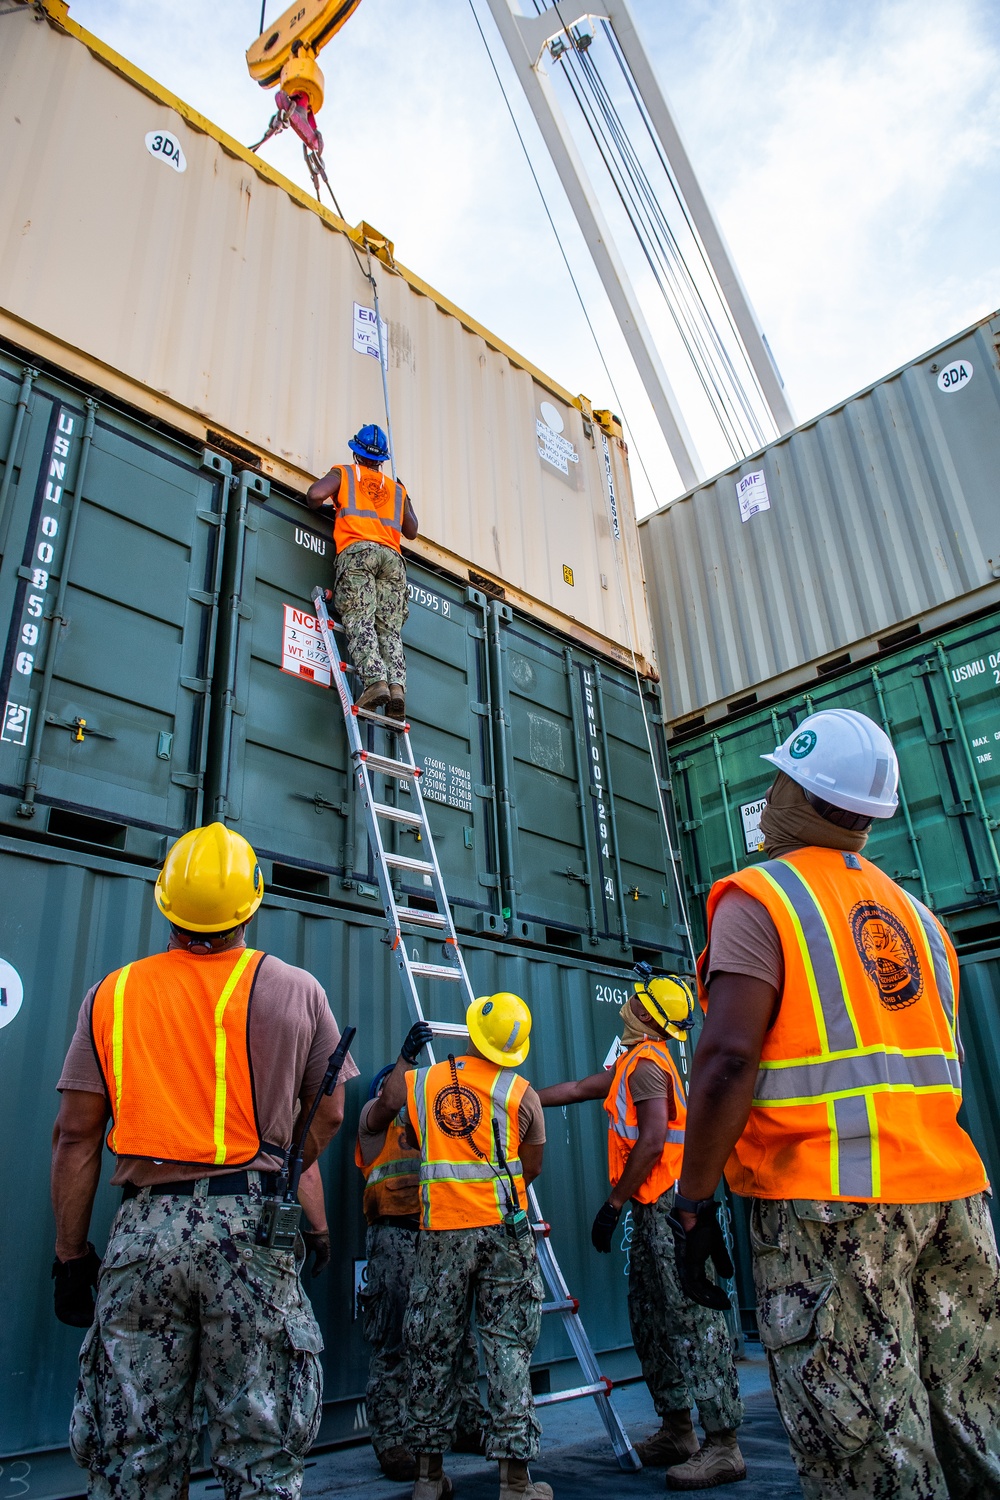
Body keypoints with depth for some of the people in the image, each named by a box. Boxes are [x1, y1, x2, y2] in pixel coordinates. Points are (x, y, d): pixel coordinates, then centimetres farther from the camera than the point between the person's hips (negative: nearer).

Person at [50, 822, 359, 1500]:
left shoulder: (112, 994, 2)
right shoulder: (297, 990, -1)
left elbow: (76, 1135, 3)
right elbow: (328, 1116, 6)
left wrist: (71, 1254, 10)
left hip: (143, 1232, 2)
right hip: (252, 1228, -1)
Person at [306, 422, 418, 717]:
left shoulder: (343, 473, 20)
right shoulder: (397, 488, 30)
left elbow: (315, 495, 2)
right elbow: (411, 531, 31)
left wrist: (321, 505, 25)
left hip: (356, 550, -3)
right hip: (391, 555, 3)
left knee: (359, 620, -15)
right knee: (389, 627, -5)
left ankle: (374, 680, -35)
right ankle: (397, 685, -25)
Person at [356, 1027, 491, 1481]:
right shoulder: (375, 1117, 8)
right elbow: (390, 1101, -13)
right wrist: (406, 1055, -19)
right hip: (396, 1235, -6)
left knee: (459, 1336, 9)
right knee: (393, 1343, -5)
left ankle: (469, 1425, 19)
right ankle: (390, 1440, 2)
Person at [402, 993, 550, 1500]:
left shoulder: (418, 1083, 2)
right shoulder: (521, 1094, -2)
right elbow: (532, 1167, 7)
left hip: (441, 1232, 2)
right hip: (504, 1230, -2)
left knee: (434, 1350, 13)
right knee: (508, 1347, 6)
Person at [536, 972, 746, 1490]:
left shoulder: (645, 1062, -13)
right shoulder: (634, 1062, 18)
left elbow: (651, 1142, -21)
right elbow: (577, 1089, 25)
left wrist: (612, 1203, -16)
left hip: (670, 1207, -10)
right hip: (655, 1210, 10)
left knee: (692, 1321, -7)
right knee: (650, 1321, 14)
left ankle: (723, 1446, -2)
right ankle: (677, 1432, 22)